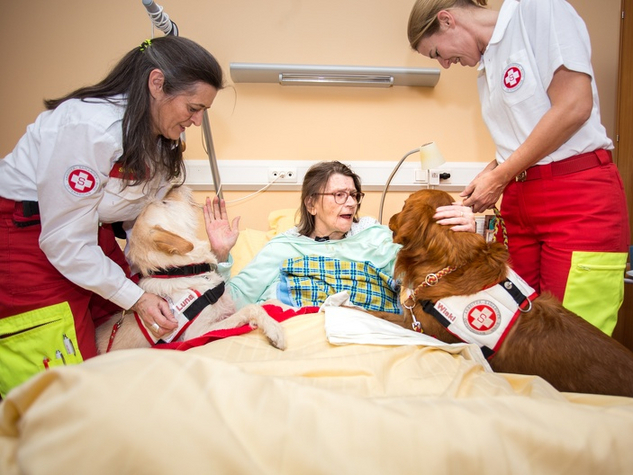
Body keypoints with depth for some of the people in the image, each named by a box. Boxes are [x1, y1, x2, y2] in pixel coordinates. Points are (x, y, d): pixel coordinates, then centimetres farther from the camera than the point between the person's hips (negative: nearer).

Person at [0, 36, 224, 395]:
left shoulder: (160, 137, 0)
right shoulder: (90, 125, -26)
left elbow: (135, 213, 3)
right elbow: (65, 240, -24)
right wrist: (134, 297, -19)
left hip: (92, 233, 8)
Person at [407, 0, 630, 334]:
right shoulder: (486, 68, 19)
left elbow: (574, 107, -12)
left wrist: (499, 178, -7)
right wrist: (488, 176, 3)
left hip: (578, 194, -7)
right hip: (519, 202, 7)